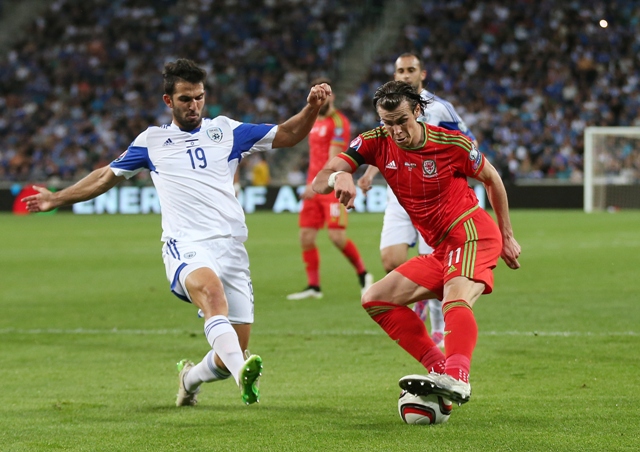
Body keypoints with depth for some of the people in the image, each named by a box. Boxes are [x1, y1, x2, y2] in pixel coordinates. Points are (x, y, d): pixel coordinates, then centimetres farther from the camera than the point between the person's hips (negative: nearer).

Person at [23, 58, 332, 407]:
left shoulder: (225, 130, 16)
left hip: (230, 245, 2)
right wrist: (56, 199, 30)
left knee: (233, 354, -3)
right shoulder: (151, 141, 17)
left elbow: (287, 135, 16)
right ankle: (243, 374, -59)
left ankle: (190, 378, 31)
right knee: (212, 292, -38)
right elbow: (107, 176, 30)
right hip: (185, 245, -2)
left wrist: (312, 108, -2)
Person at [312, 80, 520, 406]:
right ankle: (440, 368, -17)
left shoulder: (452, 143, -10)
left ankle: (457, 378, -56)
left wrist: (507, 237, 11)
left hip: (472, 231, -7)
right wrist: (338, 177, -36)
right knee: (375, 299, -1)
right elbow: (319, 183, -10)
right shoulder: (375, 143, -2)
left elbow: (491, 178, 8)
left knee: (455, 299, -34)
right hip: (441, 250, 7)